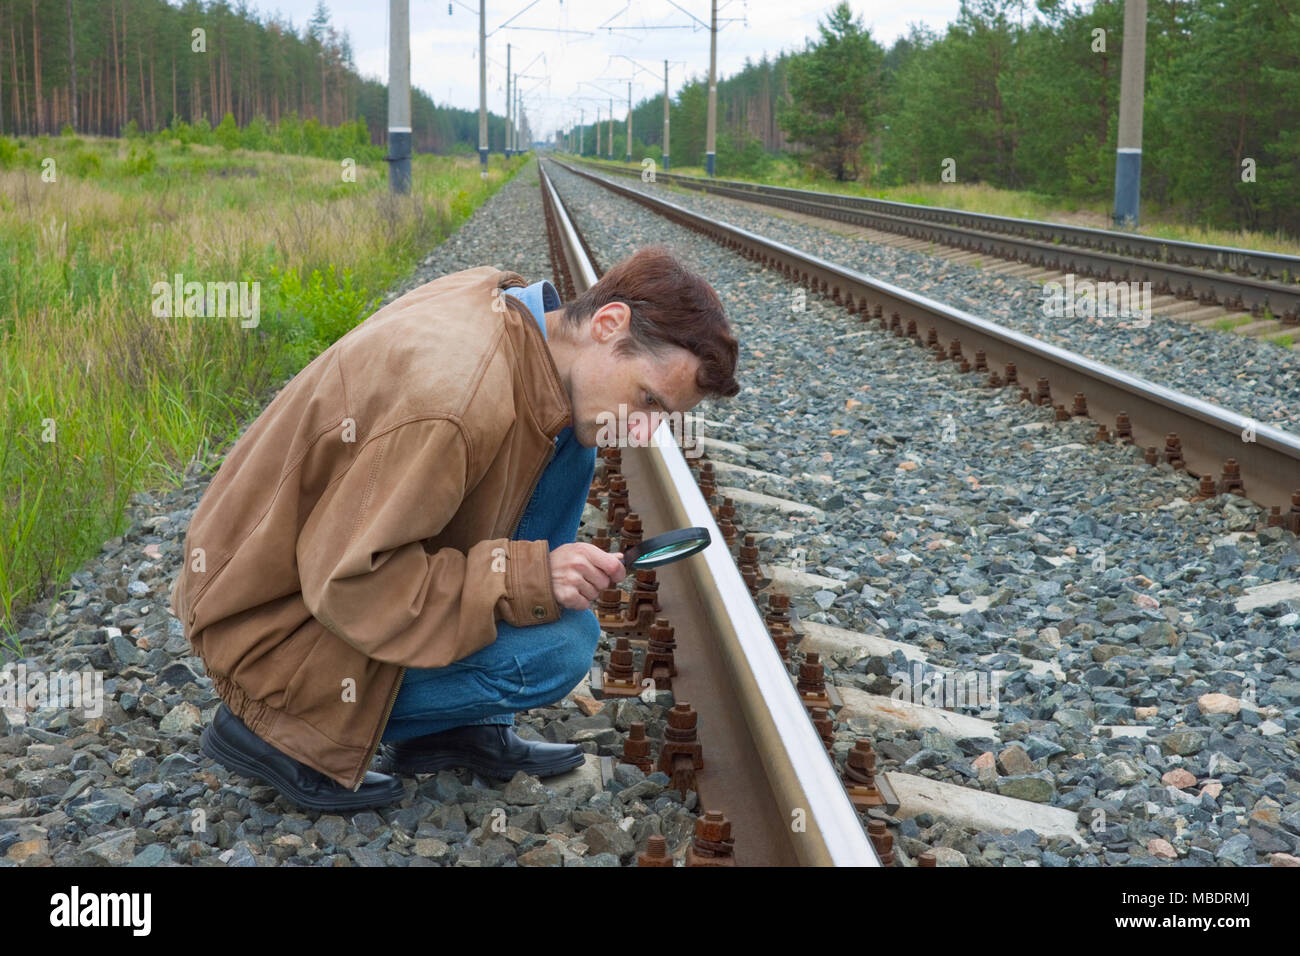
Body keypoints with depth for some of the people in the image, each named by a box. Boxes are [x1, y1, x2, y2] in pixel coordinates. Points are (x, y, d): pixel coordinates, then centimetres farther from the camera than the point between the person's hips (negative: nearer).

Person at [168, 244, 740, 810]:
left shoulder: (497, 298, -7)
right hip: (280, 613, -9)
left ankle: (460, 722, 7)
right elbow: (343, 584, -29)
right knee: (560, 647, -21)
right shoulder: (458, 401, -34)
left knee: (567, 446, 2)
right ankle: (275, 721, -4)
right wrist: (526, 580, -28)